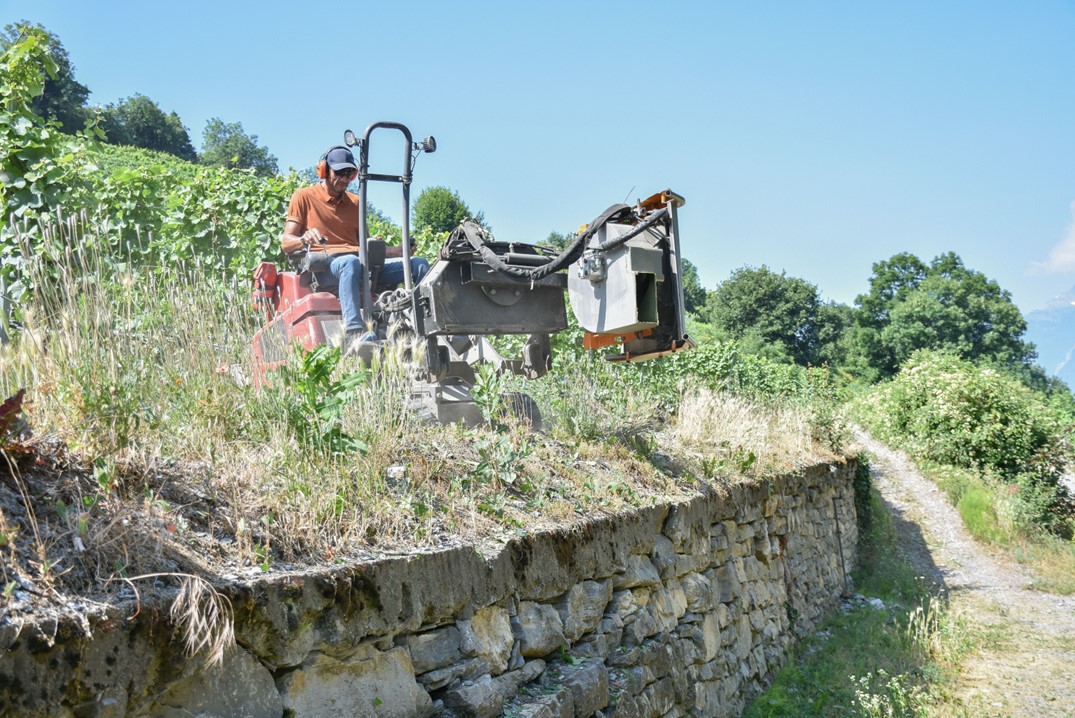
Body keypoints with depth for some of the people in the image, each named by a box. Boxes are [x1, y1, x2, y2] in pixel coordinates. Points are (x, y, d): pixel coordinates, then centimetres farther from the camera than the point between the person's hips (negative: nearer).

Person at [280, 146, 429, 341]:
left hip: (362, 262, 6)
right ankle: (354, 332, -57)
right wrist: (304, 240, -20)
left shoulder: (355, 203, 27)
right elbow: (286, 243, 5)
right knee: (351, 262, -42)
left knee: (419, 264, -14)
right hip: (325, 265, -5)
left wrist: (400, 250, 10)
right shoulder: (304, 196, 12)